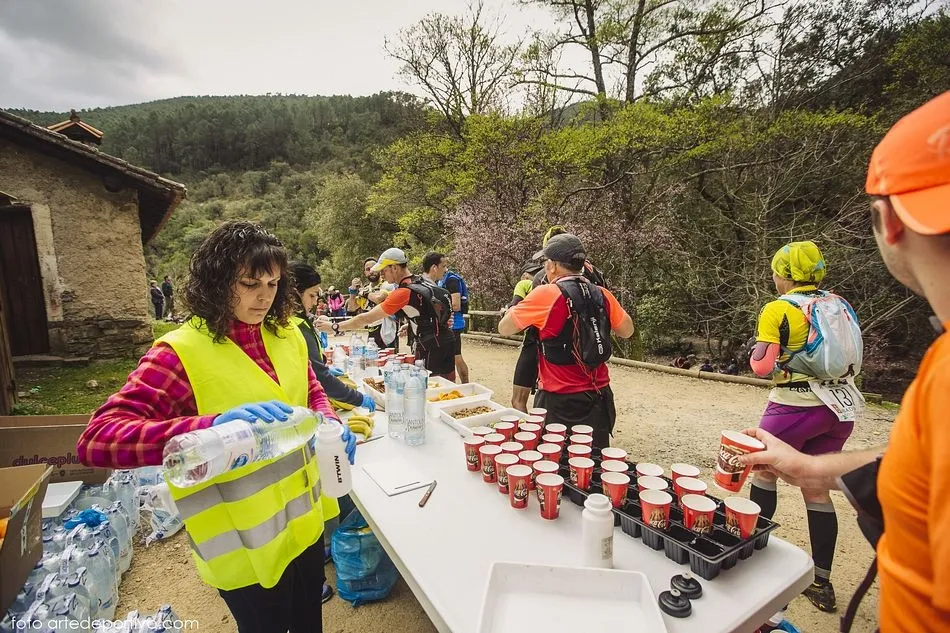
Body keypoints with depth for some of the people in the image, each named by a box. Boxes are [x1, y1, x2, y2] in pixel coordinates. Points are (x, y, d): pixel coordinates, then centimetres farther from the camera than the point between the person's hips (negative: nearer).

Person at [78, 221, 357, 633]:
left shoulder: (286, 334, -3)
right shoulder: (181, 353, -20)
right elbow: (95, 441, -28)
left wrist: (330, 426, -11)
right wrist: (214, 424, -43)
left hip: (304, 519, 6)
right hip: (246, 545, -5)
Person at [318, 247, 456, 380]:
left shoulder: (404, 292, -19)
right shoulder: (422, 282, 6)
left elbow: (366, 319, -15)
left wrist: (335, 327, -6)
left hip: (432, 349, -9)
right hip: (447, 341, 9)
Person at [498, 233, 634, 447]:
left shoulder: (546, 295, -14)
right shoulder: (602, 295, 1)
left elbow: (503, 328, -5)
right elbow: (627, 331, 15)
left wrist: (514, 310, 14)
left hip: (560, 400, -5)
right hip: (599, 397, 5)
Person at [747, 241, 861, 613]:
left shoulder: (777, 310, -12)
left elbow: (763, 367, -15)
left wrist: (757, 350, 4)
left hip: (795, 408, -6)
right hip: (837, 407, 6)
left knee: (764, 473, 15)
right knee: (817, 491, 13)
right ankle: (821, 583, 21)